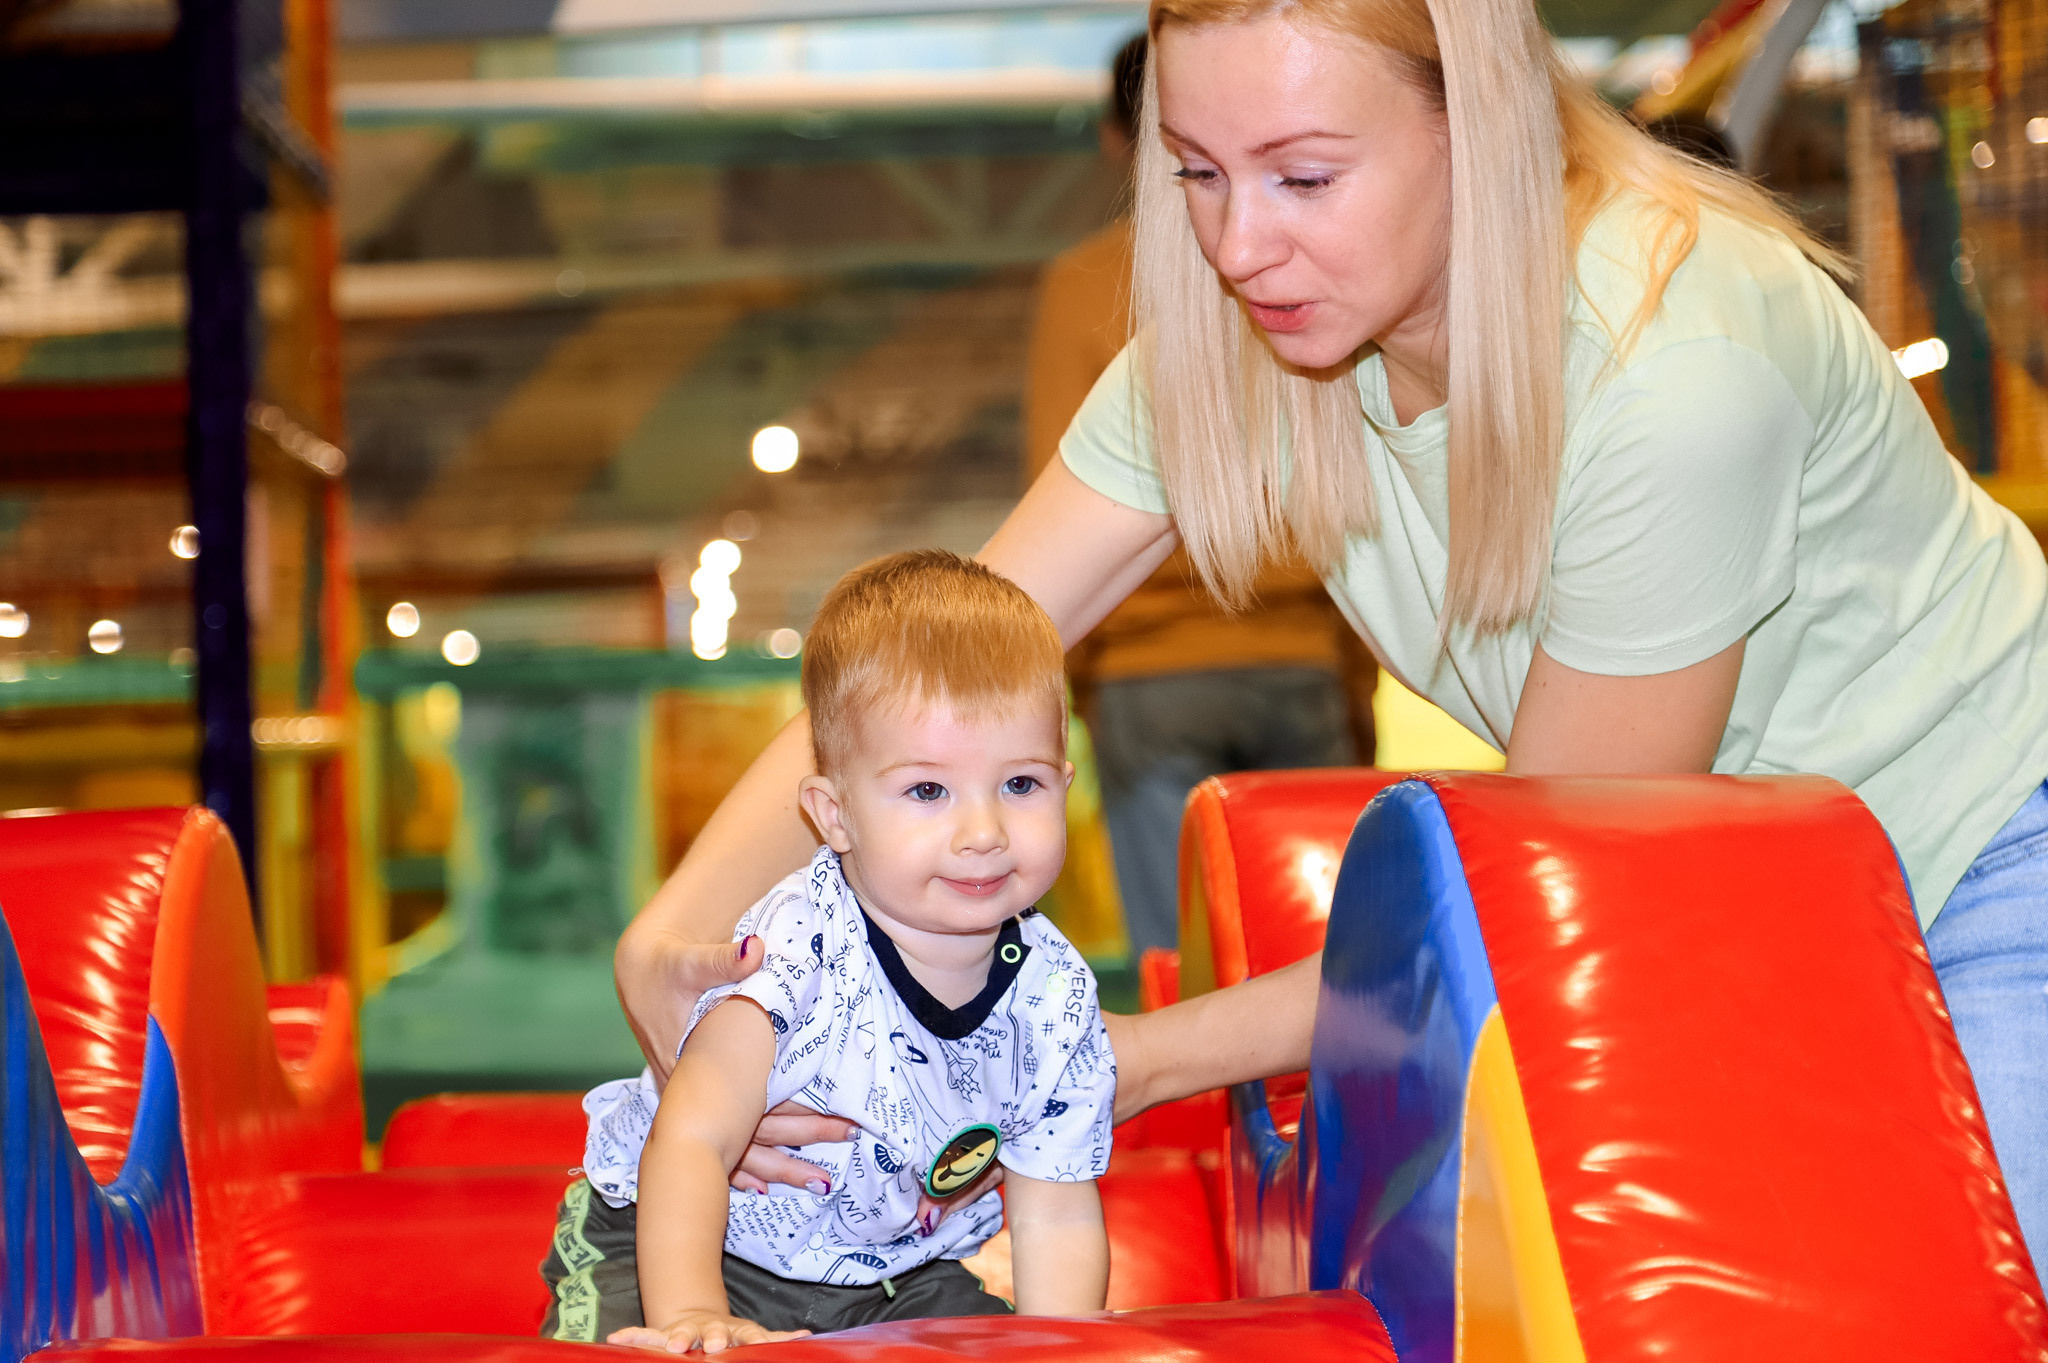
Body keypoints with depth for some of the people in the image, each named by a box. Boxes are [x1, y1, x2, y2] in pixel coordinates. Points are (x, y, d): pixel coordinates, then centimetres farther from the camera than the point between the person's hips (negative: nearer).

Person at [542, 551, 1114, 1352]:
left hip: (895, 1275, 5)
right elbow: (692, 1140, -33)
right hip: (674, 1248, -5)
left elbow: (1056, 1218, -5)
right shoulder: (797, 950, -27)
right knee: (610, 1344, -30)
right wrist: (689, 1313, -48)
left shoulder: (1056, 1001, -12)